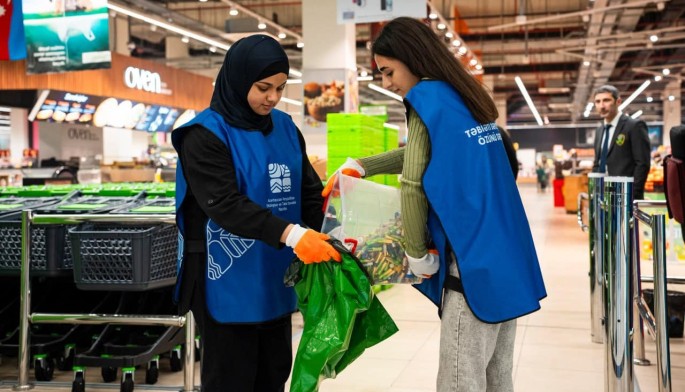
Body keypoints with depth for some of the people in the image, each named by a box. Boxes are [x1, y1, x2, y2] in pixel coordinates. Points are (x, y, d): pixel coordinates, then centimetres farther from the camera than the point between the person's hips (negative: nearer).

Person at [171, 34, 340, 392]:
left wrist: (331, 235, -10)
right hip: (228, 282, -6)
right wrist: (291, 234, -35)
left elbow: (310, 191, 7)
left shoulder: (285, 128, 8)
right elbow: (225, 205, -24)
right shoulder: (206, 134, -13)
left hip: (276, 278, 6)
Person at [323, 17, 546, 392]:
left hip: (475, 265, -9)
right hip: (505, 260, 9)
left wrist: (418, 255, -3)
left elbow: (413, 185, -13)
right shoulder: (466, 100, 15)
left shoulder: (429, 99, -10)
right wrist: (359, 166, 18)